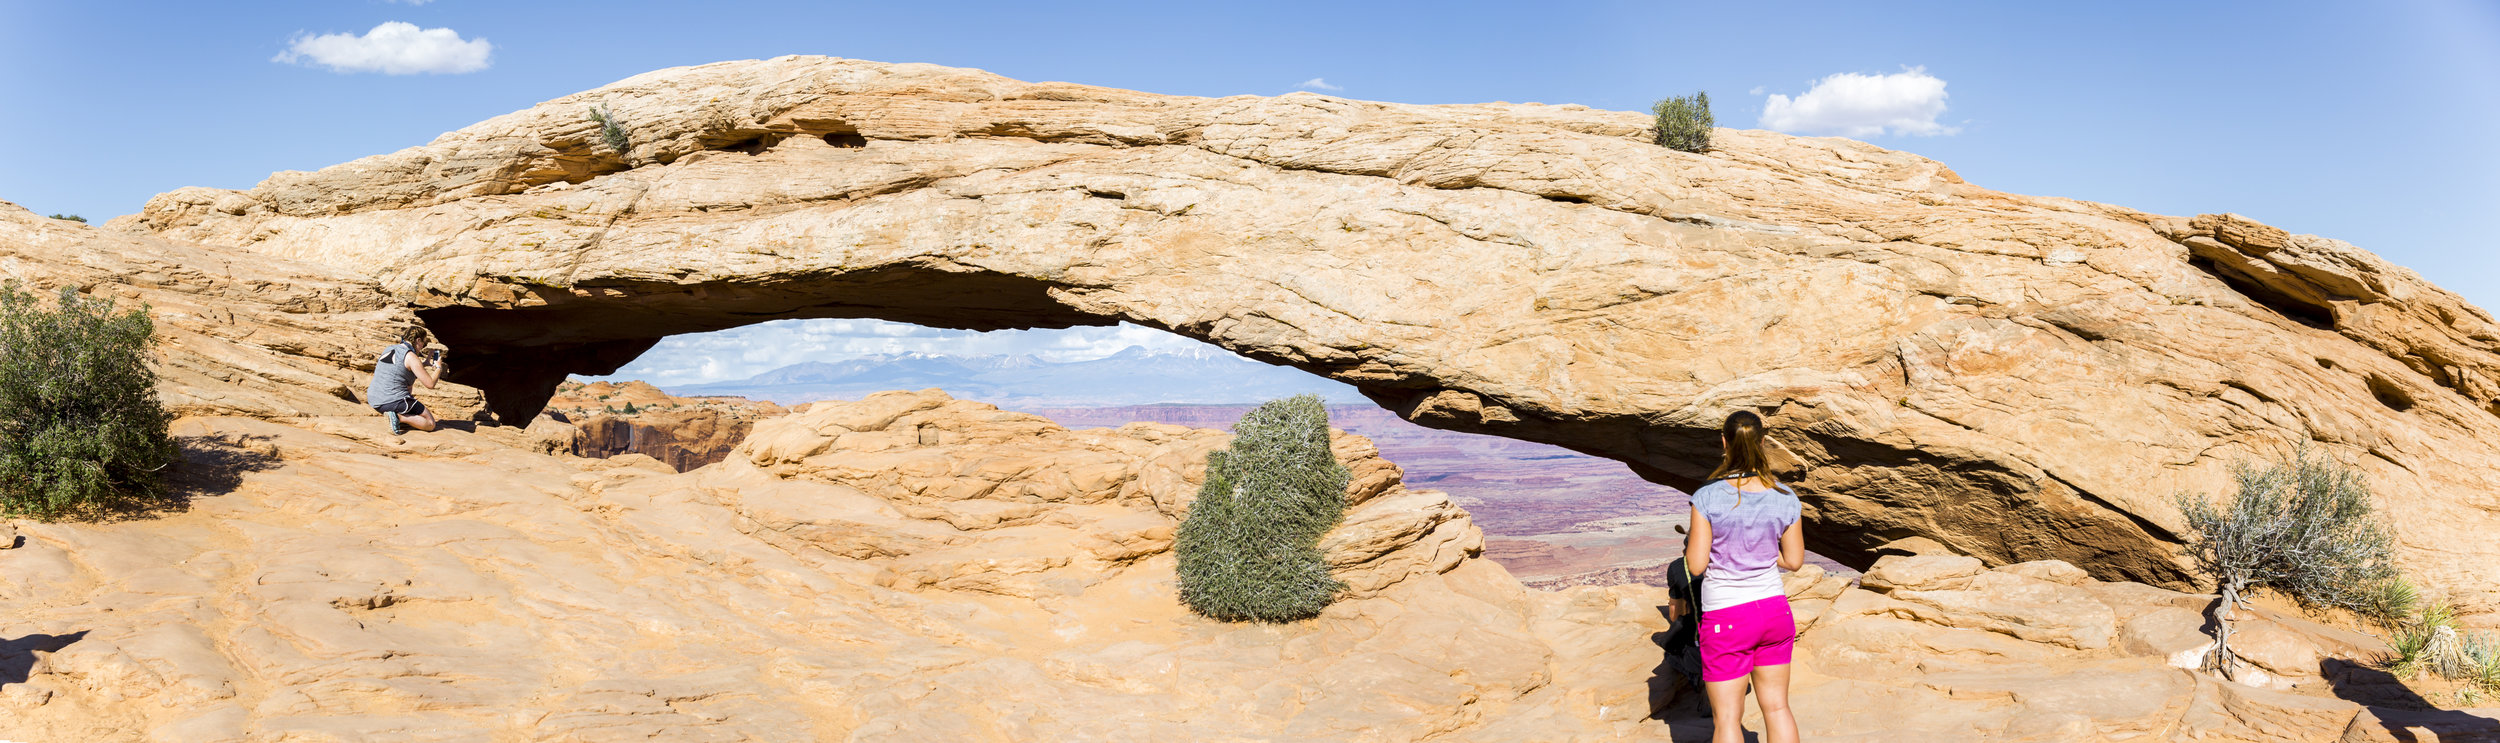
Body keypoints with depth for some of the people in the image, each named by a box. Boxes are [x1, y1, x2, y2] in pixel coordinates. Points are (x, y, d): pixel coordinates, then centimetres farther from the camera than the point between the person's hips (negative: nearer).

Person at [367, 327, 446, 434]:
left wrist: (425, 363, 28)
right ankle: (397, 417, -15)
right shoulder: (411, 357, -12)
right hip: (394, 402, -8)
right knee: (430, 424, 5)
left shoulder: (389, 349, 12)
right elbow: (430, 384, -11)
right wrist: (438, 367, 6)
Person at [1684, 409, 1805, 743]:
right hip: (1773, 609, 4)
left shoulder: (1707, 497, -16)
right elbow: (1794, 560, 4)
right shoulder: (1785, 498, -5)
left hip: (1726, 618, -4)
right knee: (1776, 707, 17)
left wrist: (1690, 540, 7)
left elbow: (1696, 565, -13)